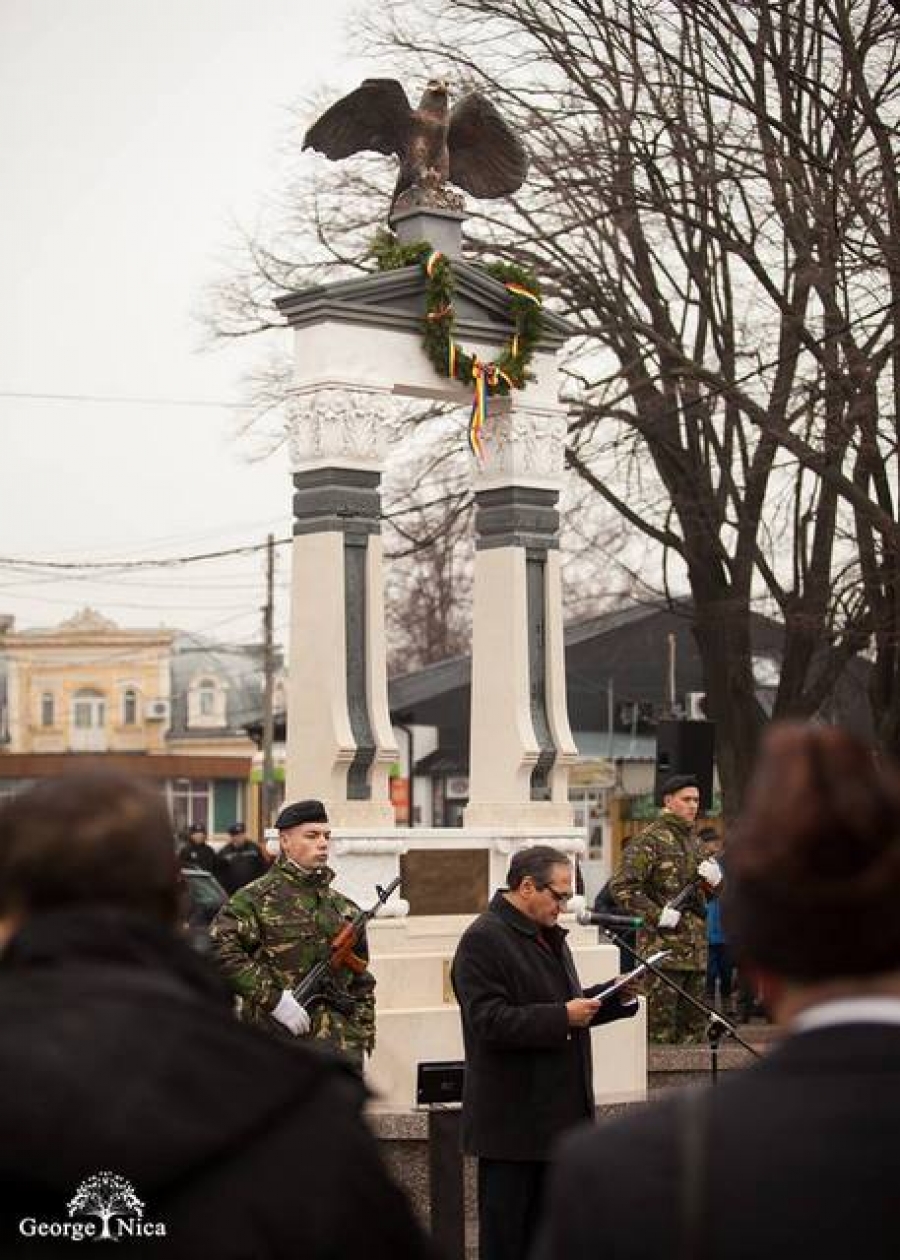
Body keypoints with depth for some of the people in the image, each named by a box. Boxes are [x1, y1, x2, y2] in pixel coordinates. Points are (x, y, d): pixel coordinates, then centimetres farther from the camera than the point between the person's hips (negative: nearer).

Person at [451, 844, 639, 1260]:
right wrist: (563, 1017, -23)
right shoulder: (483, 940, -15)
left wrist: (616, 997, 8)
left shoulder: (548, 935, 16)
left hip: (555, 1112, 9)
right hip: (513, 1120, -9)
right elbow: (489, 1021, -23)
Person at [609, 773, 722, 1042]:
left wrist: (714, 877, 3)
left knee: (694, 1026, 11)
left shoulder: (692, 840, 19)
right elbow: (621, 887, -15)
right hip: (662, 946, -8)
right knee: (660, 1029, -6)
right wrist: (657, 914, -20)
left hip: (696, 948, 8)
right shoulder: (649, 840, -7)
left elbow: (711, 895, 26)